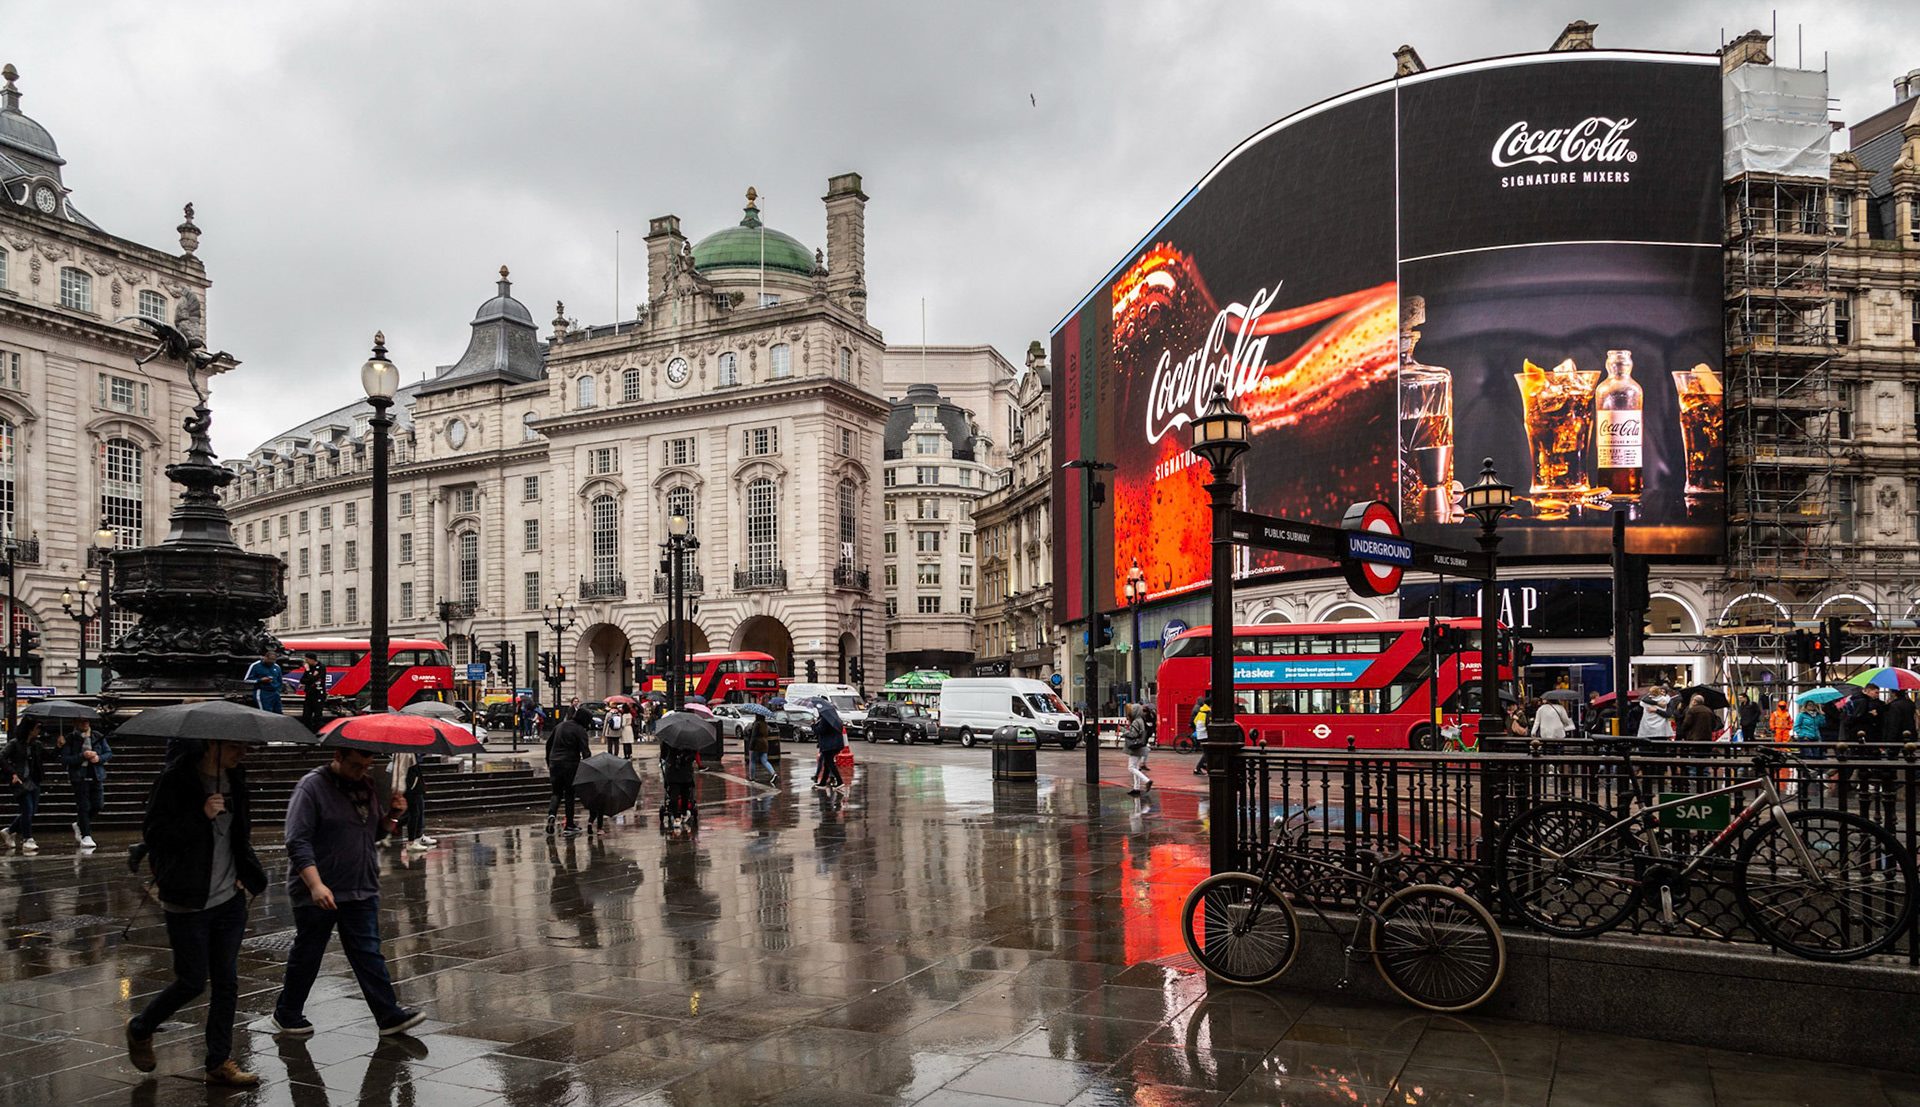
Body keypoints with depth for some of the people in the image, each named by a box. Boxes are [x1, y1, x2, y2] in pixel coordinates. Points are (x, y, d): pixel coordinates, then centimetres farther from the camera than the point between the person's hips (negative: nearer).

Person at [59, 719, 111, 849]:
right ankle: (86, 836, 1)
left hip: (96, 776, 4)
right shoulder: (70, 739, -2)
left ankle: (79, 824, 29)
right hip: (79, 778, -4)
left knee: (98, 805, 2)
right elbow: (64, 759, -9)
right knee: (84, 806, -5)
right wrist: (83, 756, -20)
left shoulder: (98, 737, 9)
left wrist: (99, 758, -8)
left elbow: (109, 753, 13)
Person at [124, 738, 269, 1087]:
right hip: (189, 903, -6)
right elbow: (153, 835, -17)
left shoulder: (235, 777, 7)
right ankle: (139, 1029, 31)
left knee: (227, 982, 8)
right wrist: (201, 815, -27)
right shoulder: (175, 780, -14)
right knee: (193, 981, 3)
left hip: (230, 898, 6)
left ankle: (219, 1062, 17)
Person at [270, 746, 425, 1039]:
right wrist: (316, 885, -27)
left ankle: (389, 1016, 3)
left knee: (368, 954, 4)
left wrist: (391, 816, -1)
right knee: (306, 956, 9)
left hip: (362, 892, 5)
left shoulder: (367, 786, 10)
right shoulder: (311, 787, -11)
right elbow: (298, 843, -17)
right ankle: (286, 1015, 28)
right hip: (318, 894, -5)